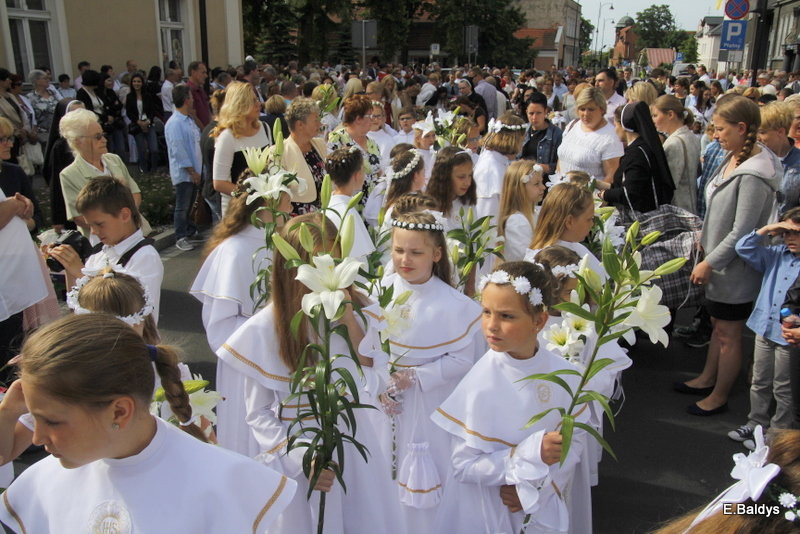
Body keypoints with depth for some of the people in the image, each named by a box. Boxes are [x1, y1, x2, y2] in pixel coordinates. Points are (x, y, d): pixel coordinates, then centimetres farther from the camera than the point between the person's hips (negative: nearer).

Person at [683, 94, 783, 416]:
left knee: (728, 334, 7)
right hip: (719, 262, 9)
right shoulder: (733, 160, 1)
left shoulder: (753, 175, -27)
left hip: (735, 268, -9)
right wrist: (705, 242, 18)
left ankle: (719, 397, 24)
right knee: (717, 324, 23)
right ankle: (707, 379, 41)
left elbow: (742, 232, -25)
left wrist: (710, 262, -18)